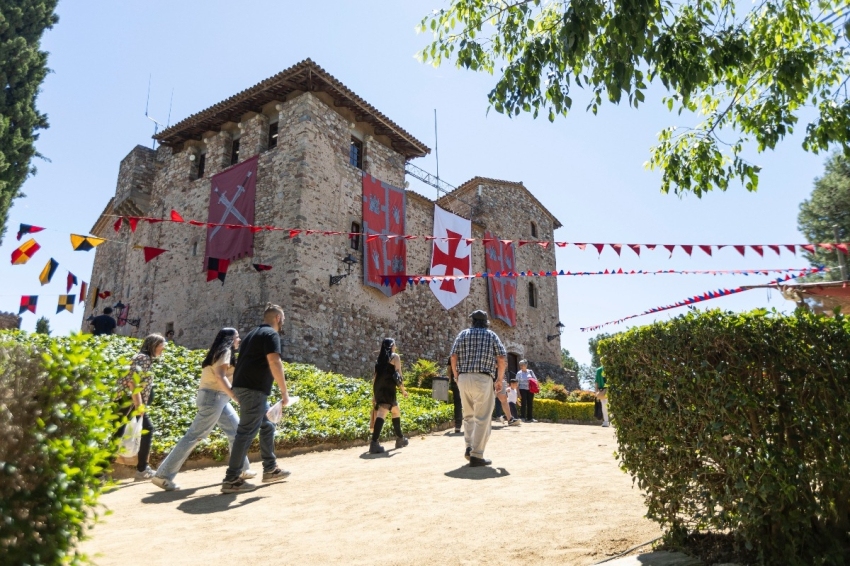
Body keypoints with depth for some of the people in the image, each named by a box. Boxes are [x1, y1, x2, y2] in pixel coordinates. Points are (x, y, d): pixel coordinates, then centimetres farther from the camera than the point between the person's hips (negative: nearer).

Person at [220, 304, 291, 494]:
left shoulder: (253, 334, 22)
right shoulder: (271, 334, -8)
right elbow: (274, 362, -21)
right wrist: (284, 392, -17)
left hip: (243, 387, 10)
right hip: (253, 389, -10)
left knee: (267, 426, 18)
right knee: (246, 432, -7)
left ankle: (270, 469, 24)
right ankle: (231, 480, -4)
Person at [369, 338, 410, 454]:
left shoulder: (380, 358, 21)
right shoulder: (395, 356, 4)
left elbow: (375, 377, 17)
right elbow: (398, 374, -6)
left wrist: (374, 395, 19)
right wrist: (403, 390, 2)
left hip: (378, 388, 7)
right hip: (388, 388, -7)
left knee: (396, 411, 15)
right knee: (382, 413, -8)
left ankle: (400, 439, 19)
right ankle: (374, 443, -16)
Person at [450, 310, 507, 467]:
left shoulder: (463, 334, 12)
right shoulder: (491, 335, 10)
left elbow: (453, 357, 3)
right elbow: (502, 358, 1)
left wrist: (456, 376, 11)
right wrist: (499, 379, 7)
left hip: (464, 378, 3)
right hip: (483, 379, -2)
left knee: (469, 415, 19)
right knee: (482, 418, 1)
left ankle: (469, 447, 8)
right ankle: (476, 455, -2)